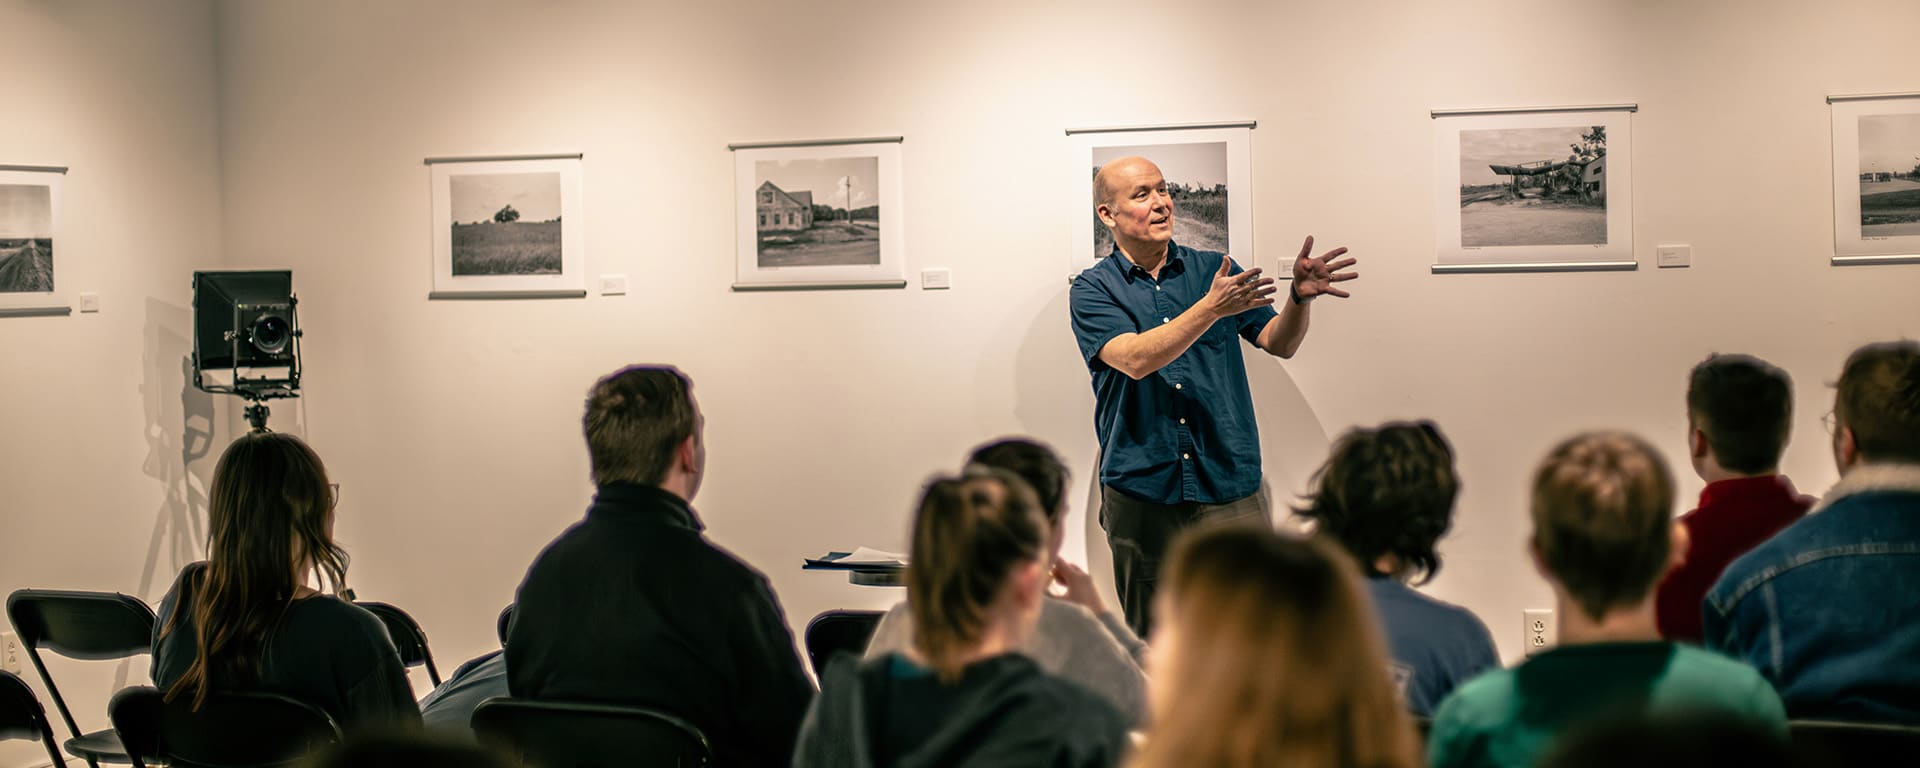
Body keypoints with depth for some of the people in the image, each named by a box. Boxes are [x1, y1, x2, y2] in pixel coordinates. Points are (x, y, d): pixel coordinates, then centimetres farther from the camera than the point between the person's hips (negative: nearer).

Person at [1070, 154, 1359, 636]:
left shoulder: (1215, 269, 10)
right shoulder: (1093, 290, 1)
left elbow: (1279, 343, 3)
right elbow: (1135, 360, -17)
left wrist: (1300, 297, -18)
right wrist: (1212, 308, -27)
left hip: (1229, 485, 2)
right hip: (1142, 491, -1)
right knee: (1153, 642, 7)